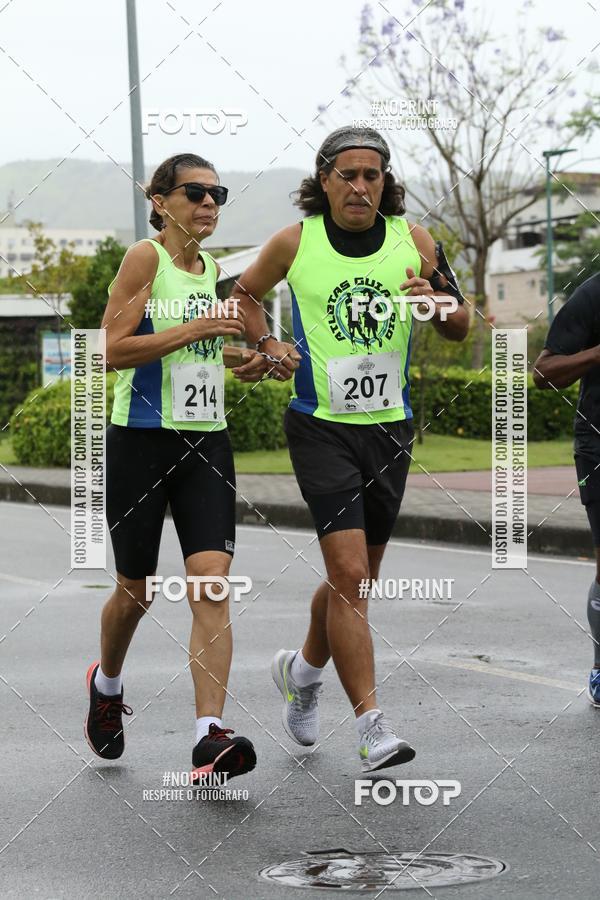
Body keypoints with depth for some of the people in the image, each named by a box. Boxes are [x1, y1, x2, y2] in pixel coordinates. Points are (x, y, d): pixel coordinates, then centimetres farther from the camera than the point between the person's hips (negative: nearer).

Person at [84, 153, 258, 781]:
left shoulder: (210, 269, 13)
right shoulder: (145, 258, -8)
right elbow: (114, 350, -16)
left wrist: (243, 356, 15)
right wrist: (194, 329, -21)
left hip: (206, 442, 5)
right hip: (141, 440, -5)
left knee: (212, 588, -11)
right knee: (136, 591, 9)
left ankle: (210, 737, -18)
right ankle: (106, 682, 40)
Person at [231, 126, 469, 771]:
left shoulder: (413, 242, 2)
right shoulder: (294, 243, -3)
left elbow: (461, 327, 9)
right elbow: (244, 294, 15)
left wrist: (436, 303, -13)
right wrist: (268, 346, -3)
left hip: (389, 427, 4)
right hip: (321, 426, -4)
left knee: (359, 577, 15)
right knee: (348, 572, -15)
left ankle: (304, 669, 42)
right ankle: (371, 725, -13)